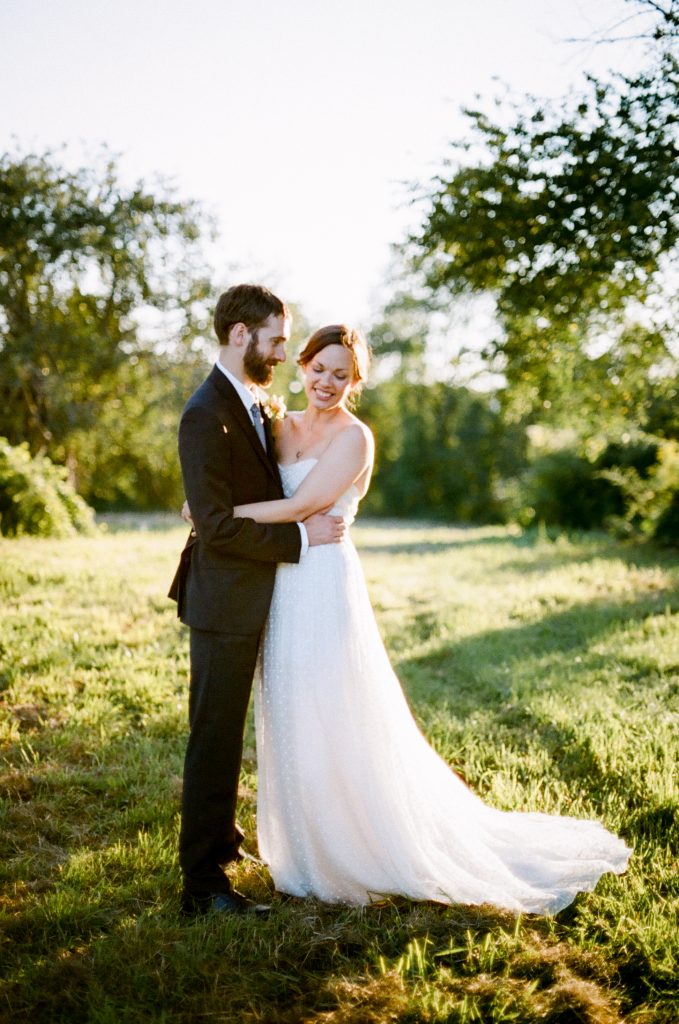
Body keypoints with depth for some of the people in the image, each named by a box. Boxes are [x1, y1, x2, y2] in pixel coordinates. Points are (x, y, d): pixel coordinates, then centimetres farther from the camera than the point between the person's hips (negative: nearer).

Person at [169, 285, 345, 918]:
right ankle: (203, 882, 6)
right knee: (215, 738, -3)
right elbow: (215, 526, -24)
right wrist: (301, 536, -20)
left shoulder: (255, 404, 10)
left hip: (249, 600, 9)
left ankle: (220, 837, 39)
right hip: (225, 602, -9)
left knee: (224, 732, 22)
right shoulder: (207, 415, -20)